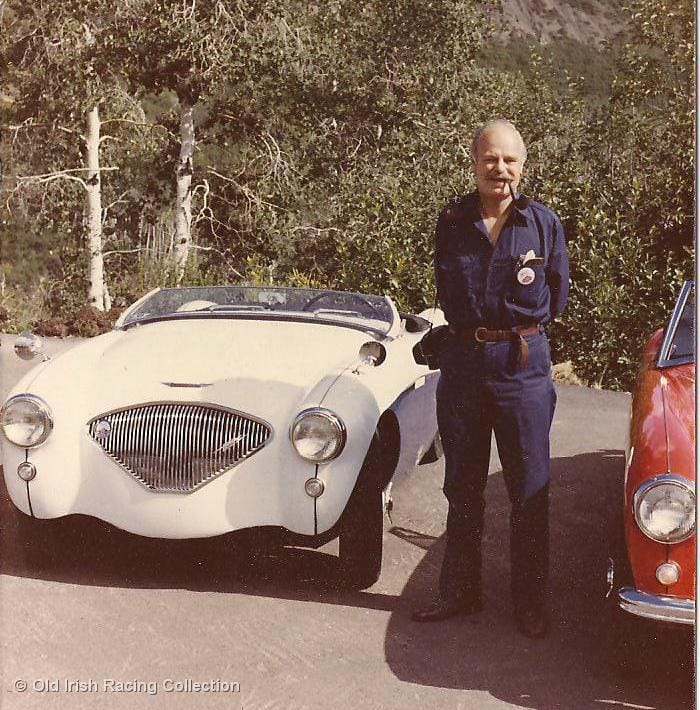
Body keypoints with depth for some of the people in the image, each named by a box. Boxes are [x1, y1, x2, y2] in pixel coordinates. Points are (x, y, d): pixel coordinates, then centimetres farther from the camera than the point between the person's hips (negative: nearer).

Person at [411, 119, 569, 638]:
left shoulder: (544, 222, -3)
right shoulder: (453, 221, 2)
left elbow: (558, 294, 11)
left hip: (524, 363, -2)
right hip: (463, 358, 2)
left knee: (530, 491, 4)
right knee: (462, 487, 11)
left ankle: (532, 604, 17)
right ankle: (460, 591, 25)